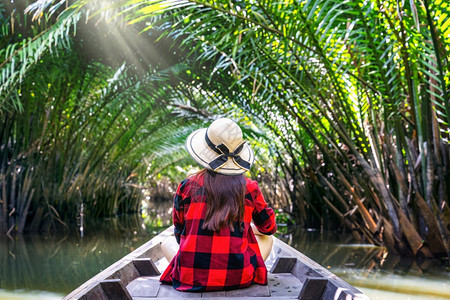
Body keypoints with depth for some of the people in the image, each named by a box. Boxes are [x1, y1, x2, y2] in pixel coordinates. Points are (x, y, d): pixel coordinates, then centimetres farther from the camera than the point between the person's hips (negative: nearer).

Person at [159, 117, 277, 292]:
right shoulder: (249, 188, -2)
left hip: (190, 278, 0)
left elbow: (179, 234, 10)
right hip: (237, 278, 0)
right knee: (267, 239, 27)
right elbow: (269, 228, 15)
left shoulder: (187, 186, -2)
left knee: (166, 244, 32)